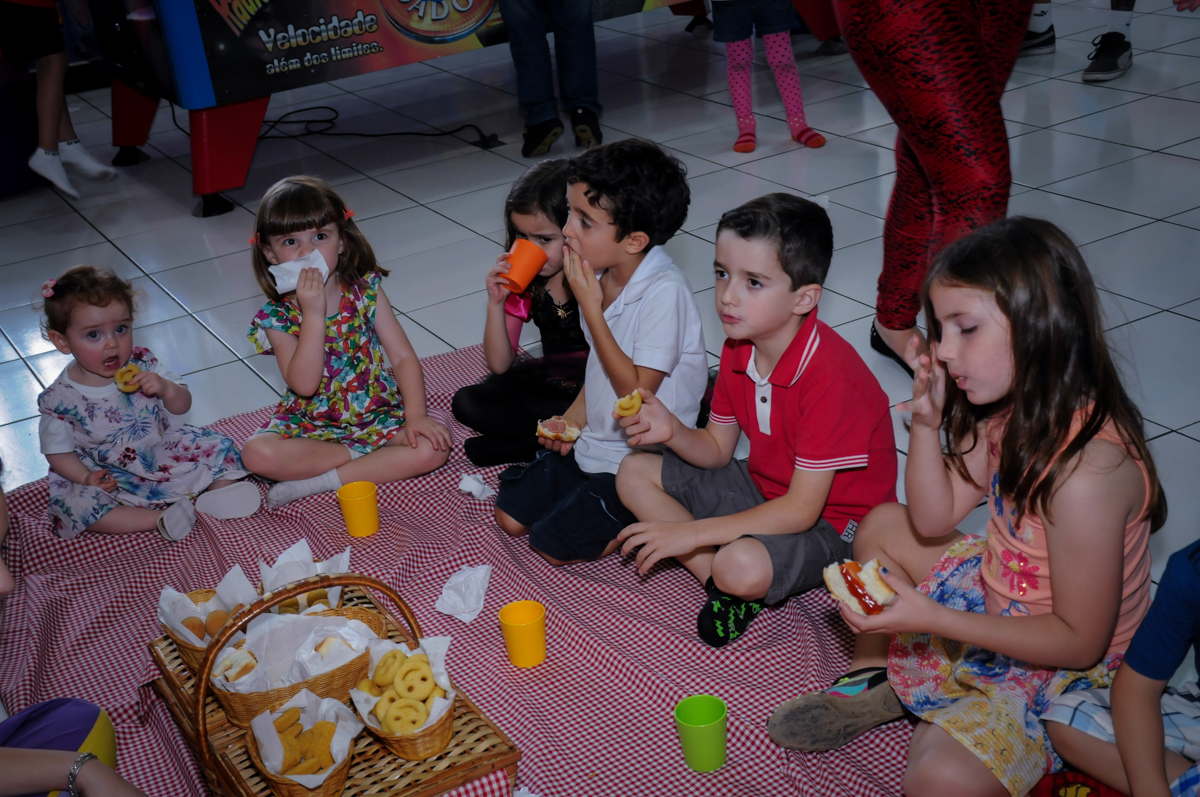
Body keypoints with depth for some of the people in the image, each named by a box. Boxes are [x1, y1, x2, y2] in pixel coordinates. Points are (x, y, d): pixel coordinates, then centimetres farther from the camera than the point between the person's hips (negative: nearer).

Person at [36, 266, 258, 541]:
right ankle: (160, 518, -30)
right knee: (76, 505, -30)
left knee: (219, 447, -7)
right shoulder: (60, 399, -15)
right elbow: (59, 452, -6)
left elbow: (182, 406, -1)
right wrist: (87, 478, -24)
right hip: (110, 477, -2)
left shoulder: (143, 365, -8)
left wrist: (166, 388, -24)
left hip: (163, 453, 3)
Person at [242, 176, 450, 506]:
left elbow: (403, 357, -7)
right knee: (258, 454, -28)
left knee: (432, 446, -25)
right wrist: (313, 313, -29)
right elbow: (304, 384, -23)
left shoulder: (365, 290, -6)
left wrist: (415, 416, -19)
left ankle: (324, 481, -18)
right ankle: (364, 457, -14)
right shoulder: (277, 315, -11)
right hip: (311, 426, -1)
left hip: (378, 415, 1)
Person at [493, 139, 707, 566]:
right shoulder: (604, 275, -3)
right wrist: (575, 414, 1)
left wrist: (591, 308, -28)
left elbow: (637, 392, -27)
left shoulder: (665, 291, -27)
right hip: (593, 441, 8)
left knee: (553, 544, -10)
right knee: (511, 516, 8)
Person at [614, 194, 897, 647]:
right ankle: (727, 589, -8)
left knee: (742, 567, -37)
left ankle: (739, 588, 2)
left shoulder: (829, 374, -31)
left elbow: (801, 510, -30)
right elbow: (716, 450, 5)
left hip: (831, 520, -8)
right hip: (764, 487, 8)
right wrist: (672, 431, -19)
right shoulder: (738, 349, -5)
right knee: (635, 473, 2)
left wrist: (691, 532, -28)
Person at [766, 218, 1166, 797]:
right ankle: (874, 685, 26)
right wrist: (927, 421, -13)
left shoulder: (1085, 470, -35)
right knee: (882, 523, 17)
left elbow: (1080, 640, -27)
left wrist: (933, 617, -31)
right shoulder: (1011, 411, -7)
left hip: (1063, 666, -9)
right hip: (995, 592, 9)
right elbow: (934, 519, 2)